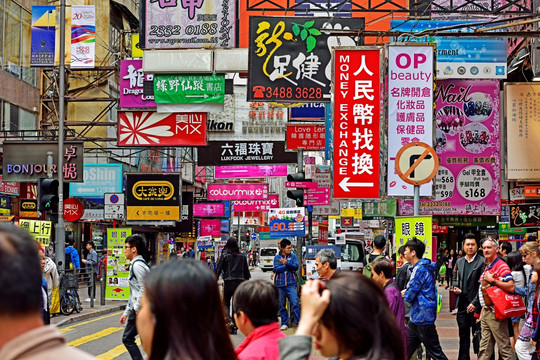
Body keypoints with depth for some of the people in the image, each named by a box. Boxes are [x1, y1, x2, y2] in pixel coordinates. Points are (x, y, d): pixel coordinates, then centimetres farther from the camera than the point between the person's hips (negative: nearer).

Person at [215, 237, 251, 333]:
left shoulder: (225, 255, -3)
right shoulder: (242, 256, 8)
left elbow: (218, 269, -4)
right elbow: (246, 271, 13)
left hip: (228, 282, -3)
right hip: (240, 282, 3)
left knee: (226, 303, 8)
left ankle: (229, 320, -16)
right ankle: (234, 327, 11)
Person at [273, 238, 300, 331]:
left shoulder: (293, 256, 8)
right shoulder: (277, 257, 7)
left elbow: (296, 267, -6)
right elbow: (276, 269, -7)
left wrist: (286, 263, -20)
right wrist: (289, 266, -8)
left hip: (291, 284, -1)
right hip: (280, 284, 1)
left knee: (295, 304, -10)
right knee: (282, 305, 6)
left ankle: (299, 322, -6)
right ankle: (284, 323, 16)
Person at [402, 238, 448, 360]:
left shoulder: (420, 269, -18)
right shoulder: (421, 267, 14)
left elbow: (409, 296, -18)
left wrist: (404, 294, 4)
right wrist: (407, 292, 4)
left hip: (423, 318, -10)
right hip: (416, 318, 10)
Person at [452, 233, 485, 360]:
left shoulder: (482, 262, -7)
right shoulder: (459, 262, 13)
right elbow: (455, 278, 24)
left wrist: (474, 303, -16)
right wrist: (455, 287, 1)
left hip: (475, 305, -5)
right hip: (462, 304, 6)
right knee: (463, 335, 12)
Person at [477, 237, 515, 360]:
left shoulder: (502, 266, -12)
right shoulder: (487, 267, 17)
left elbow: (511, 287, -25)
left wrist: (492, 280, -22)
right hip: (486, 312, 9)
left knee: (504, 347, -4)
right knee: (484, 349, 12)